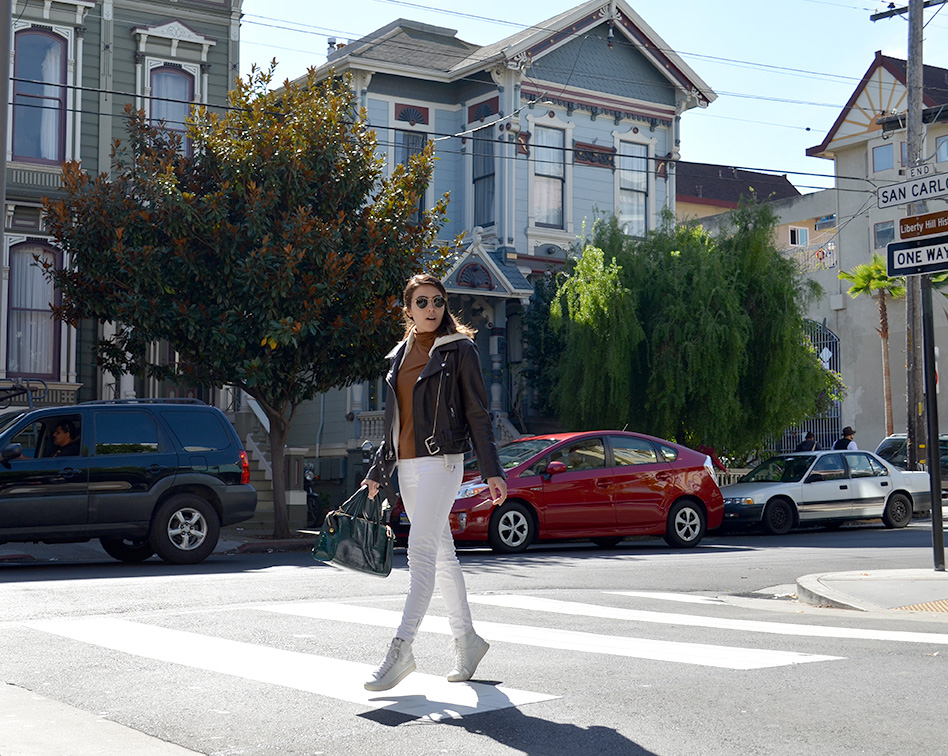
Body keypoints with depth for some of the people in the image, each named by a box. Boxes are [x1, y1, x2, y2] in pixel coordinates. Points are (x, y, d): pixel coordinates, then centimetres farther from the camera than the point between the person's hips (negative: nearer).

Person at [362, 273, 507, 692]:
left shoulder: (459, 350, -2)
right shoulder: (400, 355, 15)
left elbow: (477, 414, -4)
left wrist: (492, 471, -9)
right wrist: (377, 473, 18)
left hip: (441, 460, -7)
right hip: (407, 466, 7)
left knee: (422, 550, -13)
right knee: (442, 554, 11)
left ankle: (401, 649, -13)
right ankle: (467, 639, 21)